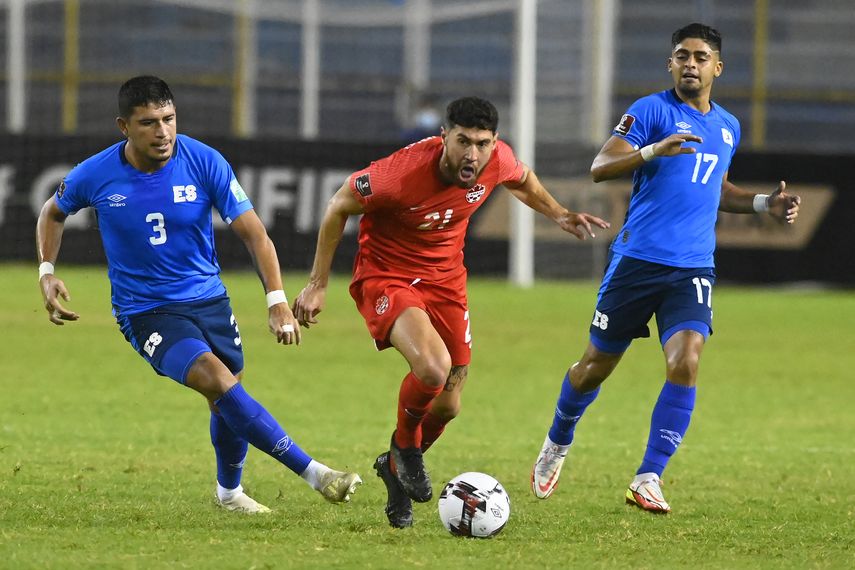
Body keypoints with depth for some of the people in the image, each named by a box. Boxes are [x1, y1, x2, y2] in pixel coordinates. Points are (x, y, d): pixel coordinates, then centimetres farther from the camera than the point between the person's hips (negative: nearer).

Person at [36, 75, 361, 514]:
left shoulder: (204, 163, -13)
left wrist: (277, 300, -18)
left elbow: (253, 233, -9)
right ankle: (312, 472, -25)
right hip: (146, 311, -3)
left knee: (228, 404, 9)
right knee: (218, 381, -24)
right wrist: (47, 272, -2)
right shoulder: (96, 175, -12)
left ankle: (229, 491, 40)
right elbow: (53, 213, 11)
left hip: (209, 300, 3)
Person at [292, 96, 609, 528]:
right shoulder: (404, 172, -32)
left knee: (447, 405, 8)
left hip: (445, 277, 6)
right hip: (386, 275, -6)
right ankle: (405, 446, 1)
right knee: (433, 367, -31)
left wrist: (559, 215, 13)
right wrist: (318, 285, -10)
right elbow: (340, 206, -15)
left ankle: (397, 467, 39)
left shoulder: (498, 160, -18)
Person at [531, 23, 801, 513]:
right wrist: (653, 150, -29)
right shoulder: (652, 111, -4)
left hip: (694, 269, 3)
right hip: (637, 259, -3)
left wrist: (764, 204, 18)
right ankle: (557, 445, 35)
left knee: (685, 363, -18)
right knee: (597, 364, 7)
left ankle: (649, 480, -13)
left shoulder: (728, 128, 15)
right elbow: (600, 168, -14)